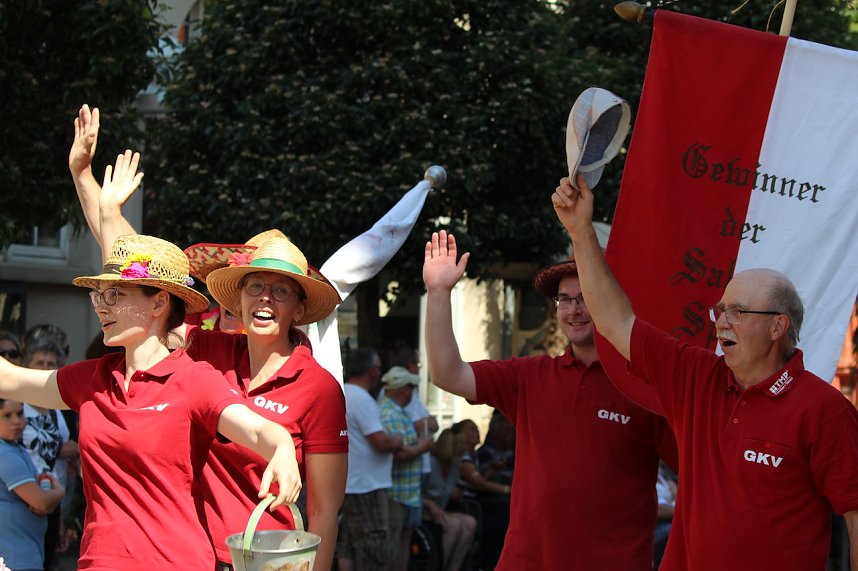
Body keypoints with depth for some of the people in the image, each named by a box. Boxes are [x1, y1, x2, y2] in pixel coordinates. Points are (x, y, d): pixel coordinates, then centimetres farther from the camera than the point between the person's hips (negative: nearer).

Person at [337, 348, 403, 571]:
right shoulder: (362, 399, -18)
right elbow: (381, 442, -23)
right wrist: (397, 441, -3)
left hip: (346, 483, 10)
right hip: (366, 486, -10)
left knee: (347, 546, 11)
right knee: (373, 551, -4)